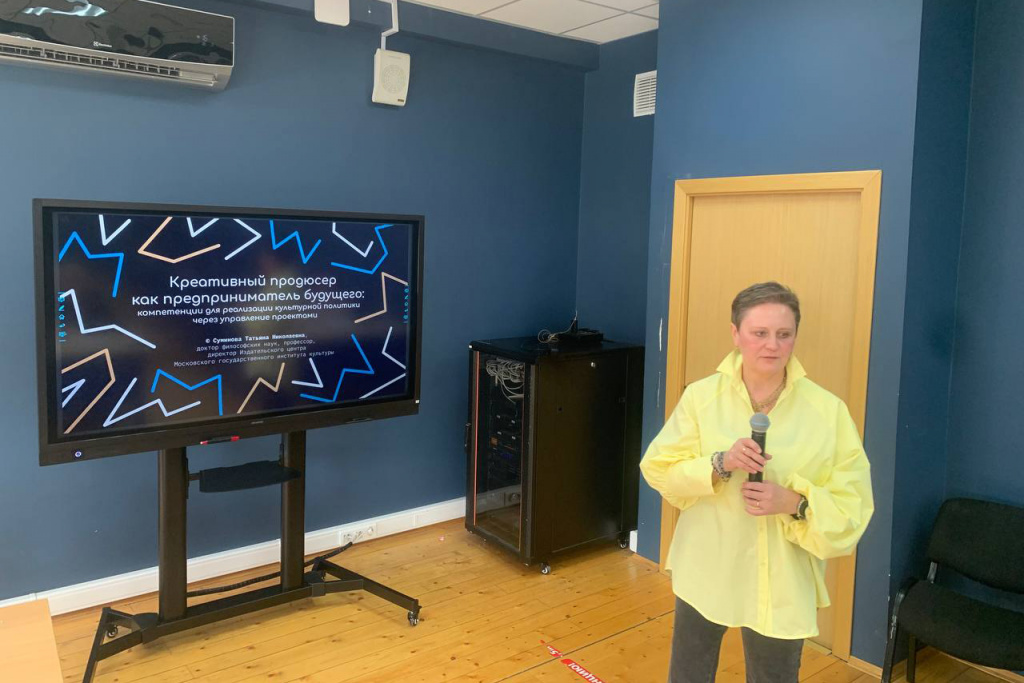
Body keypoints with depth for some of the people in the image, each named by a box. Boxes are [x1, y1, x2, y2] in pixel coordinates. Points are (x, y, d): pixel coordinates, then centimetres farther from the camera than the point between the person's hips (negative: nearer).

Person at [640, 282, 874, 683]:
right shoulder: (701, 396, -8)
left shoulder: (828, 410, -10)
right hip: (705, 571, 1)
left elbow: (852, 505, -8)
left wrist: (794, 503, -26)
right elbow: (658, 470, -7)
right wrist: (720, 463, -23)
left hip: (781, 582, -1)